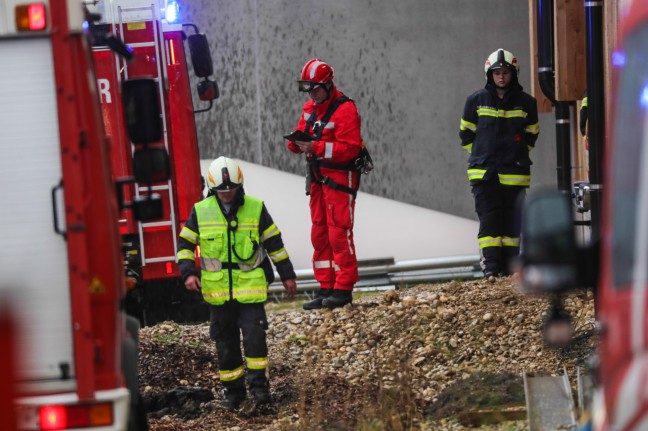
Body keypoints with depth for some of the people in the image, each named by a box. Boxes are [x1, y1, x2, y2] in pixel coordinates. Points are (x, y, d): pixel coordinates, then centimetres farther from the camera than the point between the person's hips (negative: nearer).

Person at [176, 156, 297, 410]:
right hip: (217, 289, 1)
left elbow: (274, 243, 8)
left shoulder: (256, 208, 0)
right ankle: (233, 390, 17)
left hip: (250, 286, -1)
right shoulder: (200, 211, 1)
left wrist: (287, 275, 10)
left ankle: (258, 384, 1)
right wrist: (188, 273, -7)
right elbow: (185, 244, 8)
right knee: (226, 342, 7)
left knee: (254, 334, -11)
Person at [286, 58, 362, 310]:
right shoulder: (310, 109, 13)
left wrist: (316, 147, -26)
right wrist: (298, 143, -9)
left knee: (339, 233, -8)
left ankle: (343, 289, -4)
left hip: (340, 178, -9)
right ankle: (326, 288, 14)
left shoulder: (345, 109, -13)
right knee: (320, 234, 9)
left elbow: (350, 147, -20)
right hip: (317, 179, 9)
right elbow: (300, 139, 16)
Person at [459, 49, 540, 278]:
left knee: (511, 220, 3)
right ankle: (490, 266, -10)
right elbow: (466, 133, 14)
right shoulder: (476, 100, 3)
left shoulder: (526, 102, 3)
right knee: (488, 218, -8)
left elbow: (531, 134, 17)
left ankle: (508, 266, 9)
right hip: (483, 172, -1)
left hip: (515, 173, 1)